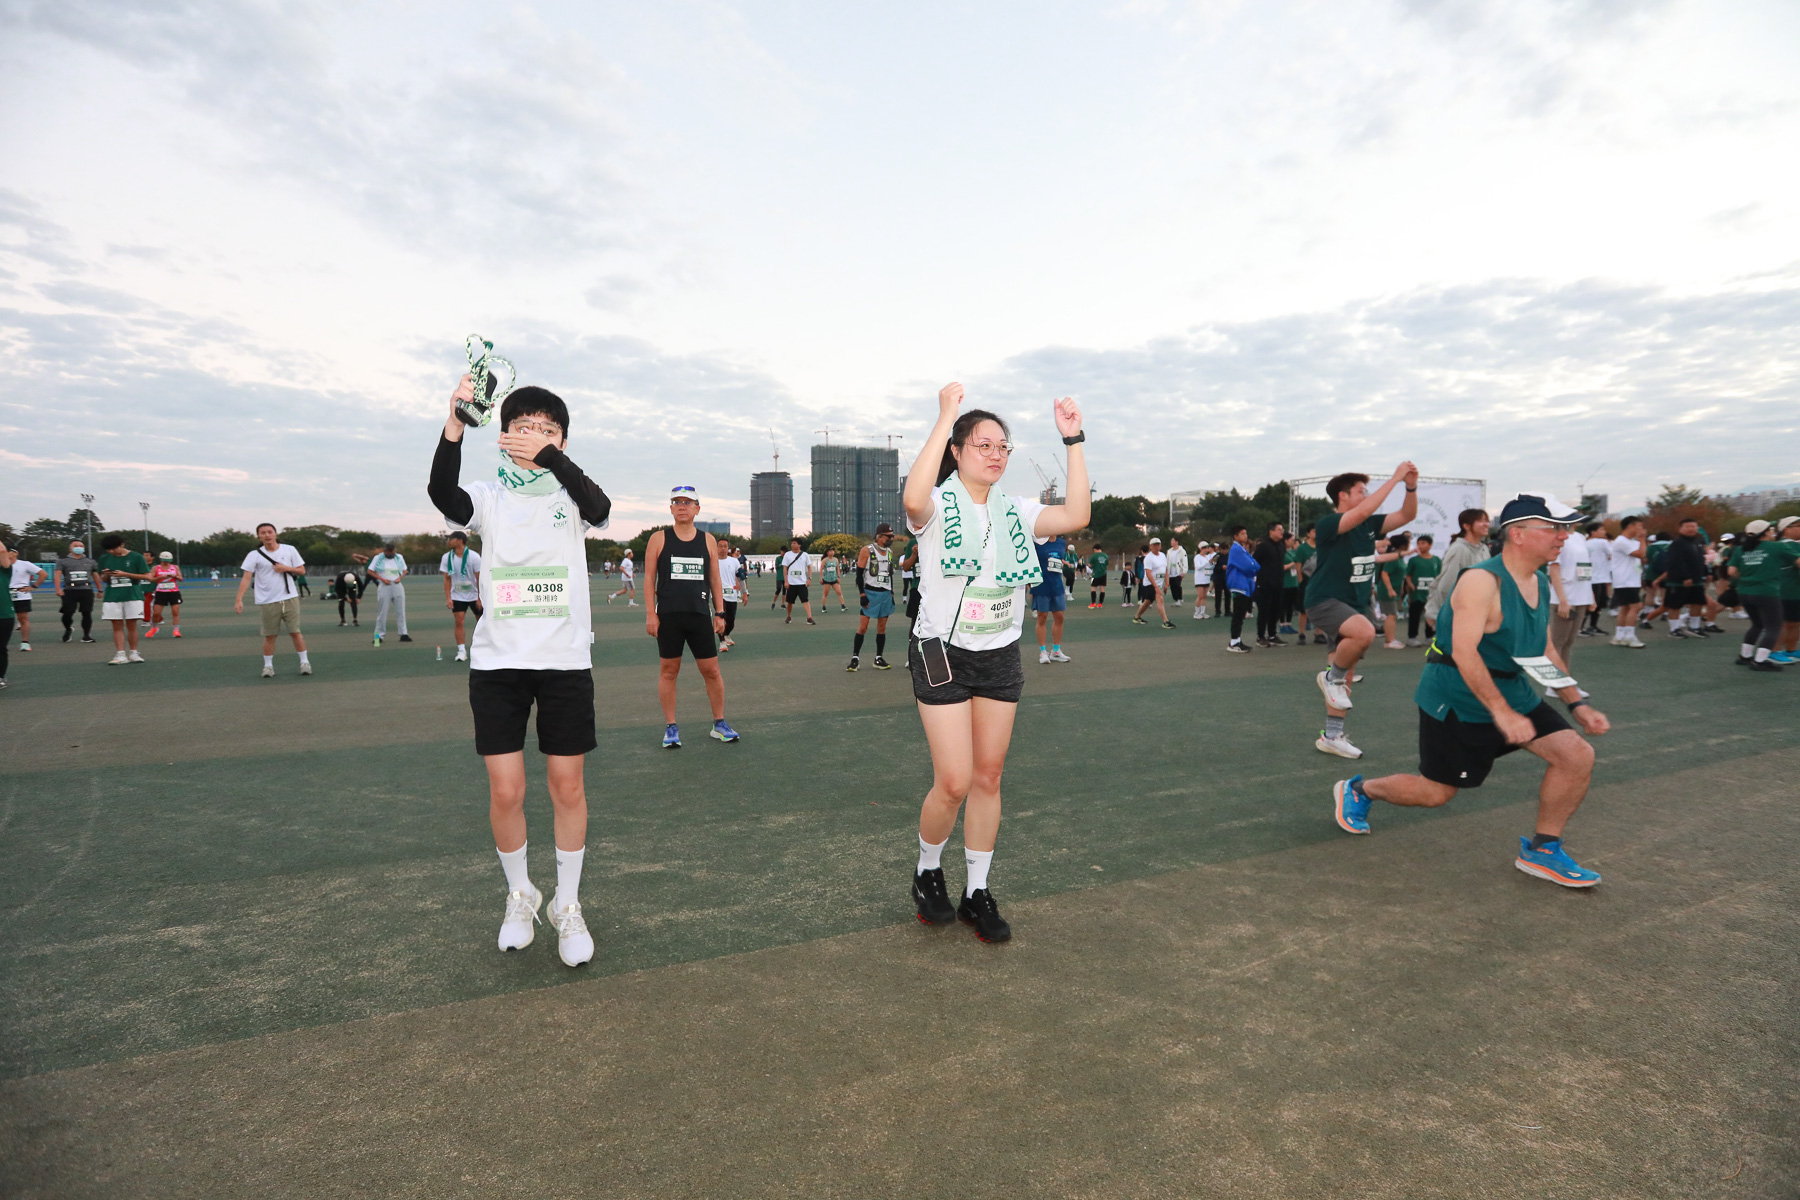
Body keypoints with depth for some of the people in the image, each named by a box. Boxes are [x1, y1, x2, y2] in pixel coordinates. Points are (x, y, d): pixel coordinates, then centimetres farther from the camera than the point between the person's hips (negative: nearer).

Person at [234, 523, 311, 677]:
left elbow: (301, 570, 8)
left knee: (295, 632, 2)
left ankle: (304, 662, 13)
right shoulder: (254, 555, -2)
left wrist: (286, 568, -12)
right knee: (269, 636, 4)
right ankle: (268, 665, 16)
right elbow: (246, 578, -8)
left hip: (289, 599, 1)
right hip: (267, 602, -1)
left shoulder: (289, 550, 3)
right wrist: (239, 600, -18)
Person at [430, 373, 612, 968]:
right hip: (497, 662, 1)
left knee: (567, 786, 5)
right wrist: (454, 427, -37)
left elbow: (600, 506, -23)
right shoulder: (488, 497, 2)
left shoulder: (571, 496, 2)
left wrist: (549, 457, -38)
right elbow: (442, 494, -21)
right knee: (505, 791, 3)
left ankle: (567, 906, 23)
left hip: (565, 662, 0)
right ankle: (519, 895, 28)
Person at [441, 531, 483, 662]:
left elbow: (479, 578, -10)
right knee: (459, 622, -9)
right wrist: (448, 598, -6)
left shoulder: (473, 556, -13)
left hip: (475, 595, -2)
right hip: (457, 596, 2)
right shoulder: (447, 557, -3)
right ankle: (461, 651, -6)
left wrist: (480, 598, -11)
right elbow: (447, 579, 1)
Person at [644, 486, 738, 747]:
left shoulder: (708, 540, 9)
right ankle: (670, 728, 14)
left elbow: (715, 579, 11)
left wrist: (719, 613, 5)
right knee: (668, 670, 4)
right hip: (668, 616, -1)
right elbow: (649, 578, 2)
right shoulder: (659, 539, 3)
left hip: (700, 615, 2)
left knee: (711, 670, 3)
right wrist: (650, 614, -6)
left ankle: (719, 724, 16)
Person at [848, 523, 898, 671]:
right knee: (863, 626, -6)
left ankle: (879, 659, 14)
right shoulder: (866, 550, -8)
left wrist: (892, 594, 14)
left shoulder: (890, 552, 9)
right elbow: (859, 574, -9)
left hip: (885, 594, 5)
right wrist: (862, 595, -14)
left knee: (882, 627, 7)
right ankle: (855, 658, 0)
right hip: (870, 593, -5)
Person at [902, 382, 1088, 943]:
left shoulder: (1014, 511, 5)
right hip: (943, 655, -5)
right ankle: (927, 873, 23)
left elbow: (1076, 517, -10)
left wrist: (1073, 440, -11)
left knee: (988, 778, 10)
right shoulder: (938, 507, -9)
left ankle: (977, 893, 25)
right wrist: (945, 417, -32)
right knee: (954, 783, -6)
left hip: (1000, 659, 5)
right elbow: (913, 500, -35)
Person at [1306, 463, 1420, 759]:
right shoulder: (1327, 524, -15)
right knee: (1365, 631, -37)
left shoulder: (1369, 525, 7)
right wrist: (1394, 479, -25)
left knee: (1346, 674, 10)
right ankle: (1331, 676, -9)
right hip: (1325, 601, -8)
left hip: (1354, 605, 8)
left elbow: (1406, 515, 8)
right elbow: (1363, 511, -30)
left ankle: (1332, 735, 19)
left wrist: (1411, 487, -9)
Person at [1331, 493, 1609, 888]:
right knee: (1435, 792, 2)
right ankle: (1356, 790, 29)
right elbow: (1464, 651, -31)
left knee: (1578, 756, -7)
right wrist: (1501, 712, -34)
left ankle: (1541, 850, 9)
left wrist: (1577, 704, 11)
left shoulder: (1541, 583, 7)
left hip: (1514, 693, 8)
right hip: (1456, 700, -8)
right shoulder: (1482, 581, -22)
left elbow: (1545, 652, 17)